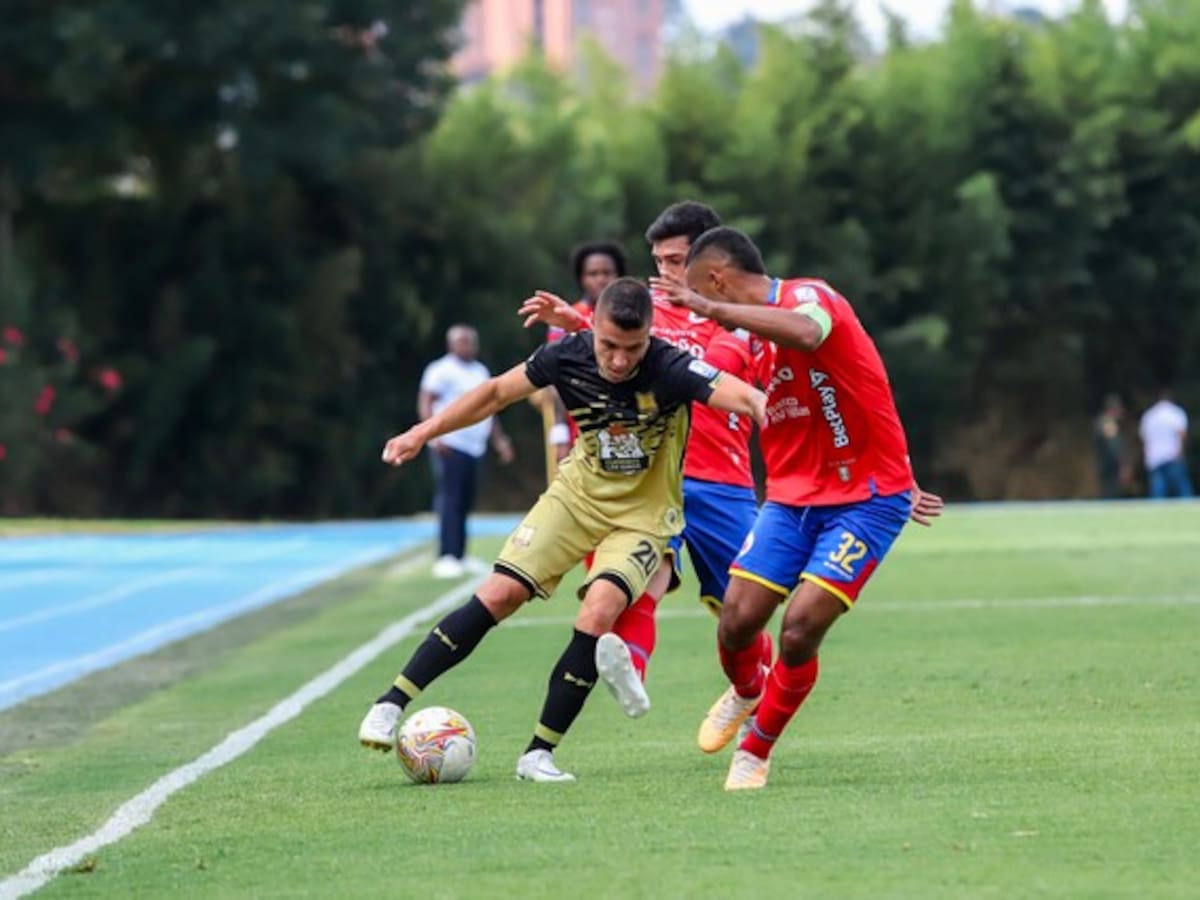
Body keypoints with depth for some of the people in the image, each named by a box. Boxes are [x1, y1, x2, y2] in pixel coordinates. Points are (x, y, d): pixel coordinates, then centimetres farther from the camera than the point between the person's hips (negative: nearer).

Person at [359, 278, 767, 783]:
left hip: (642, 515, -3)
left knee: (598, 615, -24)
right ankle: (392, 704, 0)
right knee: (500, 594, -9)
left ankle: (539, 754, -11)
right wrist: (423, 433, -1)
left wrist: (760, 406, -66)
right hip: (577, 494, 3)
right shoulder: (567, 357, -15)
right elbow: (497, 393, 1)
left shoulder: (669, 370, -27)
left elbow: (734, 393, -43)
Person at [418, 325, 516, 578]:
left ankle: (458, 556, 12)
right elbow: (425, 404, -11)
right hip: (450, 447, -8)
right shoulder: (442, 370, -4)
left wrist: (499, 439, 25)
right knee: (449, 502, -13)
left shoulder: (481, 372, 20)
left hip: (475, 448, 8)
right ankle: (446, 558, -17)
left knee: (465, 504, 7)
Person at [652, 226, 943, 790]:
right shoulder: (749, 342, 11)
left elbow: (806, 333, -42)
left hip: (864, 500, -7)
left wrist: (708, 308, -38)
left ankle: (755, 753, 8)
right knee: (737, 622, -5)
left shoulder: (808, 296, -15)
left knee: (799, 632, -15)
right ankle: (746, 692, 30)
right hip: (792, 496, 7)